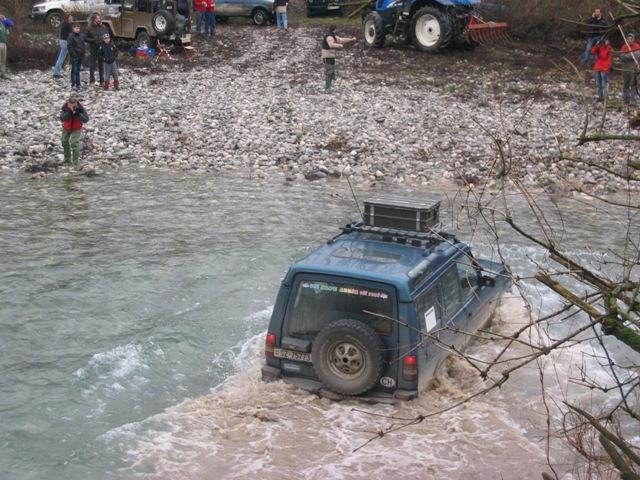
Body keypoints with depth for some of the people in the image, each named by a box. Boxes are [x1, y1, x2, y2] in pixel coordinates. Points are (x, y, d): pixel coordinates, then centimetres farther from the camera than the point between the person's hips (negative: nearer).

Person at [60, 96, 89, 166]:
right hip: (66, 128, 4)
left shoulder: (80, 108, -27)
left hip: (76, 128, -4)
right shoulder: (64, 107, -23)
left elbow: (86, 120, -32)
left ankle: (76, 161, -9)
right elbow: (62, 118, -32)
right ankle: (67, 159, 36)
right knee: (64, 142, 16)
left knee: (74, 143, -19)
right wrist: (69, 112, -43)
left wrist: (77, 113, -43)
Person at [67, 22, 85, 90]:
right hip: (74, 56, -7)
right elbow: (69, 46, -14)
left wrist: (83, 54, 10)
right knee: (74, 70, -3)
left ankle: (78, 84, 19)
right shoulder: (71, 36, -11)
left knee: (78, 70, 13)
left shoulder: (81, 36, 9)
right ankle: (73, 84, 0)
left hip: (80, 56, 7)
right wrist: (73, 54, -17)